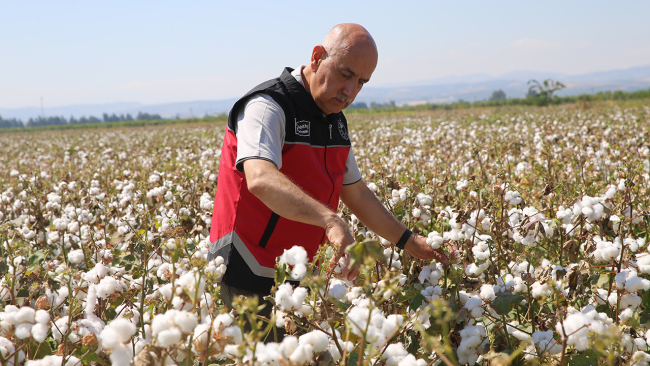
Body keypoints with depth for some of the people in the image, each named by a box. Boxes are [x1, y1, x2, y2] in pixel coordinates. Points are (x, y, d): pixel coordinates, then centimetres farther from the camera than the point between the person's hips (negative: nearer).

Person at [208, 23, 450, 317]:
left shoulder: (335, 121, 11)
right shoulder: (267, 107, -18)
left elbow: (356, 193, 21)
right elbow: (260, 179, -36)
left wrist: (407, 241, 15)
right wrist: (330, 220, -48)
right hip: (249, 274, -8)